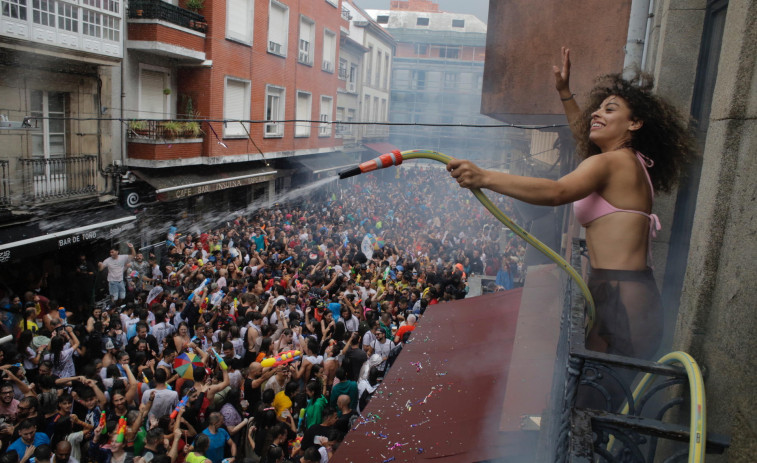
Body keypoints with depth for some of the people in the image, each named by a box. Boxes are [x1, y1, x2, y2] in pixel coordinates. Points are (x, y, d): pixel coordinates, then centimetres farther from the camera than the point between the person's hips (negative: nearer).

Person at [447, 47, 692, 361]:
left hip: (621, 300, -10)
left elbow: (556, 192, -32)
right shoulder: (634, 163, 18)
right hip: (638, 297, 10)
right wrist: (564, 92, 38)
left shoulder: (609, 162, -12)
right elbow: (585, 136, 36)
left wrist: (485, 178, -39)